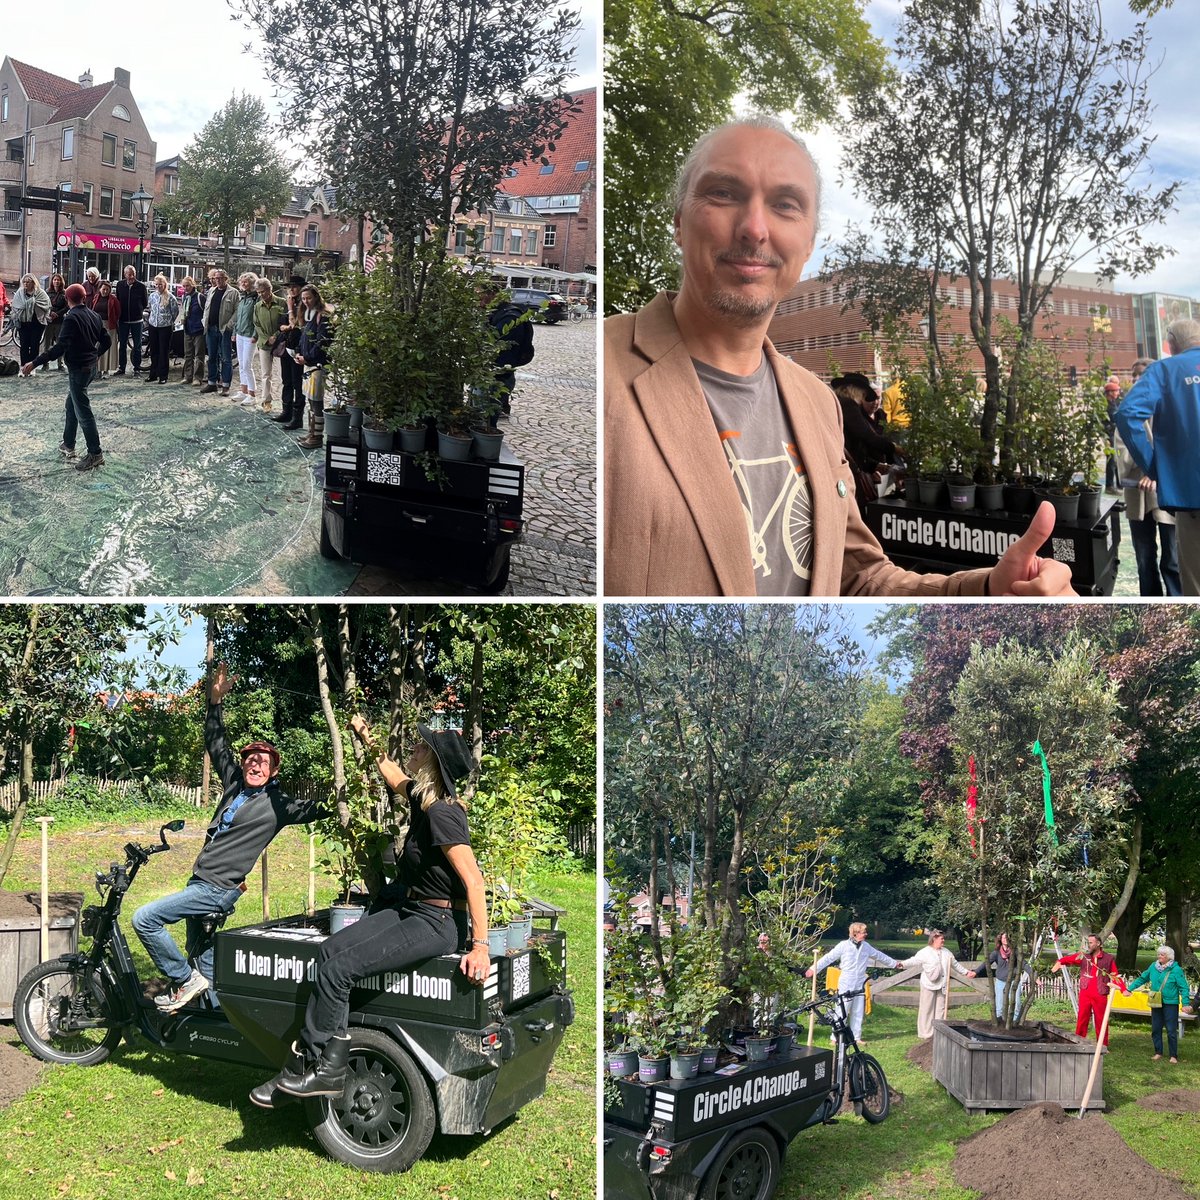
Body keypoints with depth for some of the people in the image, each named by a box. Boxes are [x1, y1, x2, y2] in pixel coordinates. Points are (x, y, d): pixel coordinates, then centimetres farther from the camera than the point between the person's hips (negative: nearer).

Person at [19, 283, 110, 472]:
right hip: (90, 366, 9)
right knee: (72, 405, 22)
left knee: (83, 411, -3)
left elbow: (60, 347, -27)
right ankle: (68, 445, 31)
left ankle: (95, 454, 0)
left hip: (78, 369, -9)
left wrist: (35, 363, -28)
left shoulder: (71, 318, -19)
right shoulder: (94, 316, 4)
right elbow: (106, 341, 11)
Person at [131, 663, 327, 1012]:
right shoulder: (234, 781, 9)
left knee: (145, 919, -15)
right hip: (201, 884, 7)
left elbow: (319, 808, -15)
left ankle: (184, 980, -3)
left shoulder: (277, 804, -9)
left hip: (217, 889, -7)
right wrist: (215, 701, 9)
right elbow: (216, 742, 16)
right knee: (206, 966, 13)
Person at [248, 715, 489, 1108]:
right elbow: (391, 773, 30)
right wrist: (365, 737, 38)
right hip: (411, 909, 10)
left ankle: (308, 1069, -2)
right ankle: (330, 1066, -8)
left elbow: (474, 882, -25)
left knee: (337, 969, -17)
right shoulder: (421, 797, 6)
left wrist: (480, 948, -26)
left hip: (437, 924, -10)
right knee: (330, 949, -6)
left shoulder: (442, 814, -22)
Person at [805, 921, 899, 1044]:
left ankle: (856, 1037, 20)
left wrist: (894, 963, 32)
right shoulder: (844, 946, -9)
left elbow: (879, 955, 22)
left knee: (858, 1012, 10)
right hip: (846, 985, -5)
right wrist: (814, 969, -13)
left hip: (860, 985, 5)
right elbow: (828, 958, -8)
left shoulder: (866, 946, 7)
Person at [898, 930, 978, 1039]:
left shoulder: (946, 952, 13)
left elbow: (955, 965, 24)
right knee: (927, 1010, -2)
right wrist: (902, 963, -32)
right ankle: (926, 1034, 4)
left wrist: (965, 973, 27)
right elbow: (914, 960, -16)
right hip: (929, 985, -5)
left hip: (941, 986, 5)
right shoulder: (925, 952, -6)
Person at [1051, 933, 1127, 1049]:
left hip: (1100, 995, -1)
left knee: (1101, 1020, 7)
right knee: (1082, 1019, 3)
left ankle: (1103, 1046, 17)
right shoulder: (1084, 956, 5)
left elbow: (1115, 976, 3)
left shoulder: (1108, 959, 3)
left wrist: (1124, 989, -10)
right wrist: (1060, 962, -29)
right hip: (1085, 994, 1)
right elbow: (1070, 958, -8)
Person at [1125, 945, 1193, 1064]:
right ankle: (1158, 1053, 23)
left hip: (1170, 1004, -5)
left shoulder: (1176, 969, -11)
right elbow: (1142, 978, 12)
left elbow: (1183, 987, -12)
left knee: (1171, 1030, -2)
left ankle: (1174, 1056, 9)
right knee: (1155, 1029, 11)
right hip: (1156, 1004, 5)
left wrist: (1186, 1003, -18)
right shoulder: (1153, 967, 3)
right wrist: (1129, 988, 8)